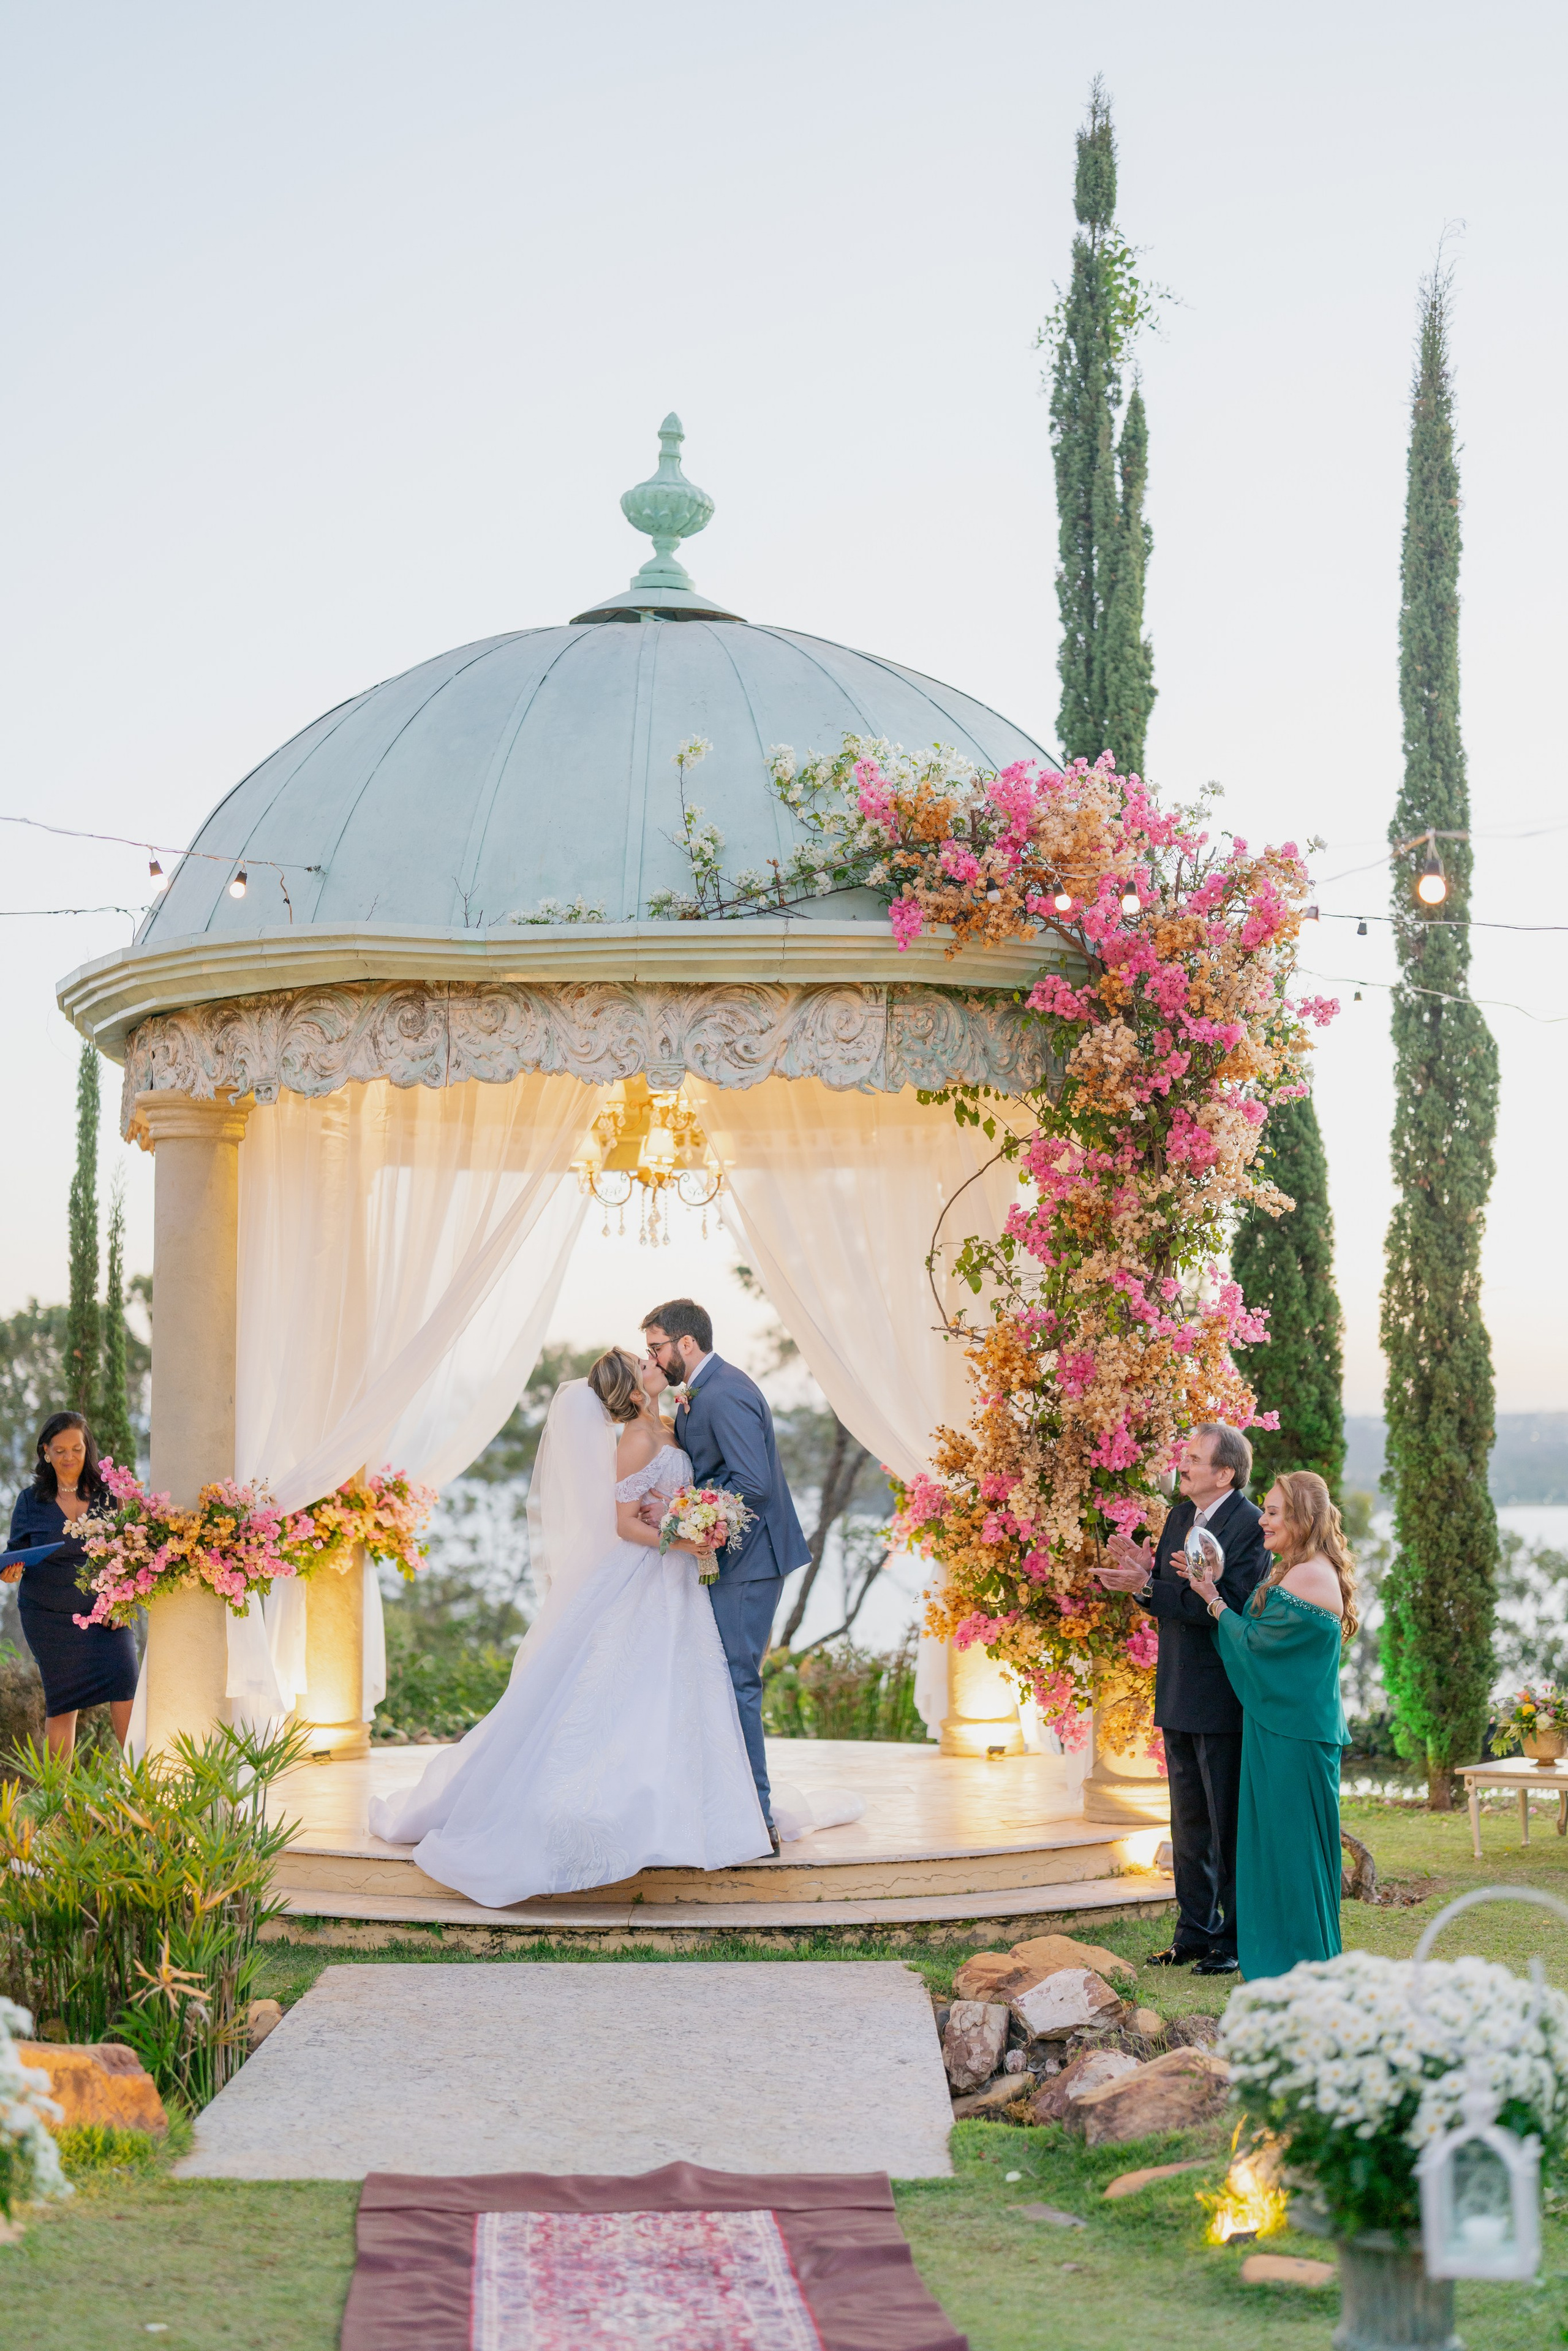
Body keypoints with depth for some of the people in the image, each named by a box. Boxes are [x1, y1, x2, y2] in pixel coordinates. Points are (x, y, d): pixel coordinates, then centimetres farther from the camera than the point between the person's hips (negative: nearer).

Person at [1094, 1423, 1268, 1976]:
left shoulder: (1250, 1525, -15)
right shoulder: (1179, 1517, 11)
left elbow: (1229, 1607, -24)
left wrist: (1147, 1587, -26)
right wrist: (1145, 1576, -9)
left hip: (1223, 1700, -8)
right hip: (1179, 1699, 8)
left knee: (1229, 1826, 0)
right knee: (1189, 1825, 16)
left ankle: (1237, 1938, 9)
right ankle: (1195, 1932, 25)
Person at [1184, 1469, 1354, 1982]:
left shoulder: (1308, 1578, -19)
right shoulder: (1298, 1571, 13)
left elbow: (1256, 1641, -15)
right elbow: (1260, 1628, 12)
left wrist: (1214, 1601, -3)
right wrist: (1217, 1585, 7)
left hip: (1293, 1733, -10)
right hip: (1283, 1726, 10)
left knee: (1291, 1839, -2)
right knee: (1279, 1839, 15)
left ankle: (1302, 1963, 6)